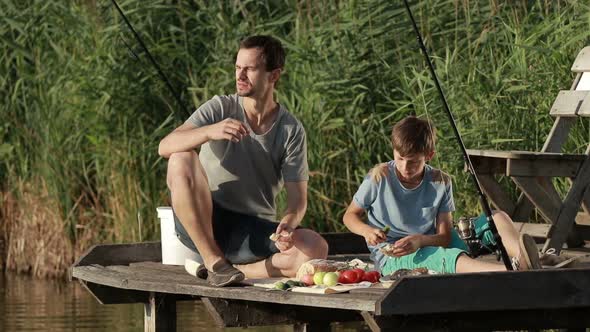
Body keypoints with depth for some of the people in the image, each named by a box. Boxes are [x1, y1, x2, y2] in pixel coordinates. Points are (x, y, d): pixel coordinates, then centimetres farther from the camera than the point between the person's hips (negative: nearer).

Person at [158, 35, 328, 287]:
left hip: (253, 232, 0)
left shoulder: (291, 131, -1)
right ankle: (215, 261, -21)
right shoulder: (220, 108, -3)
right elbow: (165, 147, -17)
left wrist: (288, 224, -28)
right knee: (181, 160, -29)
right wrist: (210, 132, -36)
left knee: (316, 249, -27)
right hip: (201, 225, 0)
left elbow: (298, 198, -4)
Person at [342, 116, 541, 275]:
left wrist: (420, 240, -28)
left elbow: (444, 237, -5)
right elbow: (350, 215, 3)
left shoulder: (440, 182, -3)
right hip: (391, 257, -5)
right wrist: (367, 230, -20)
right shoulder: (379, 178, -9)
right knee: (448, 258, -39)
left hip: (429, 244, 5)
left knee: (497, 218, -11)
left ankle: (519, 258, -48)